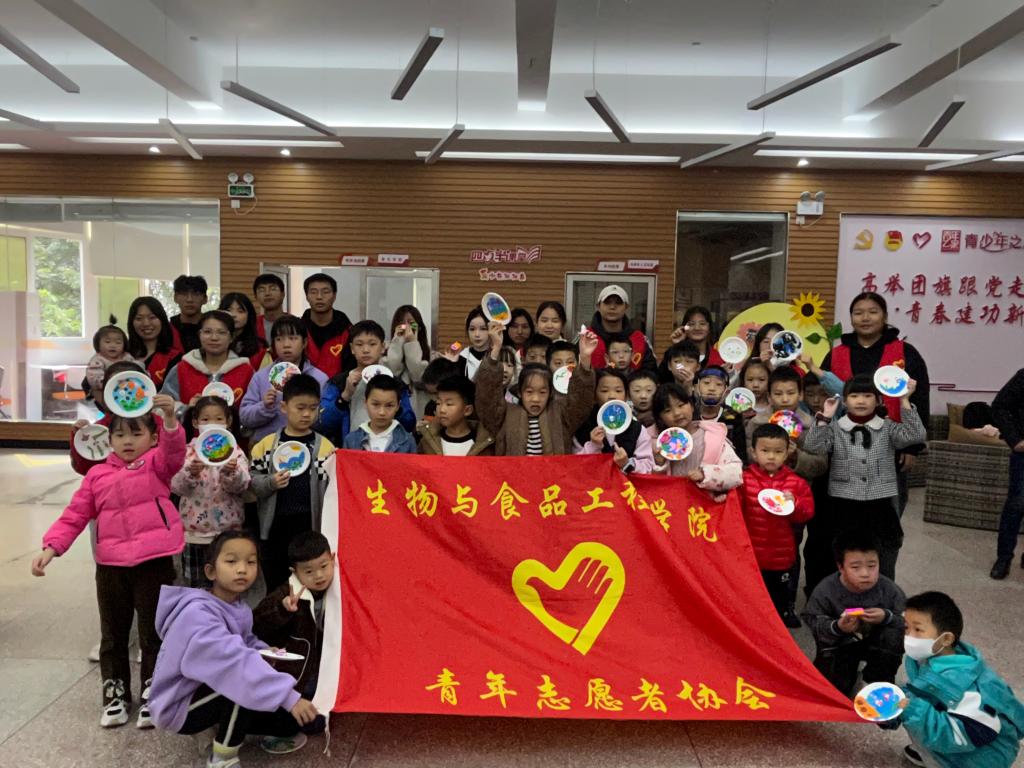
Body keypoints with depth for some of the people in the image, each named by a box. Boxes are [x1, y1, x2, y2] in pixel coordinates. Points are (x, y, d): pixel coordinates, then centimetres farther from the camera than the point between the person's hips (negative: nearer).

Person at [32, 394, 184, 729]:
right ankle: (115, 692, 34)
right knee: (113, 633, 17)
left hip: (155, 560, -4)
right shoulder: (98, 475, 8)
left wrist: (170, 419, -43)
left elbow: (175, 450, -24)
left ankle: (152, 693, 24)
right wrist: (51, 547, -5)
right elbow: (75, 515, 8)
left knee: (153, 631, 7)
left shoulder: (158, 463, -2)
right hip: (111, 563, 4)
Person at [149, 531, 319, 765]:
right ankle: (222, 758, -12)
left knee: (291, 717, -4)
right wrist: (288, 696, -48)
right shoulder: (197, 614, -30)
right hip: (180, 707, -6)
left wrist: (264, 653, -13)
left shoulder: (239, 609, -4)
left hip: (212, 693, 7)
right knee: (243, 683, -32)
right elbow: (234, 659, -42)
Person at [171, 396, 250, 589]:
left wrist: (231, 472, -33)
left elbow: (242, 486, -12)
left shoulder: (235, 451, 2)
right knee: (194, 585, 9)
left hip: (228, 530, 0)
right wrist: (190, 473, -30)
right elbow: (176, 486, -10)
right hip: (194, 531, 0)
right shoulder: (188, 452, 1)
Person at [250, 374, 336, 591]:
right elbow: (253, 480, 4)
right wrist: (270, 483, -16)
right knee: (275, 587, 14)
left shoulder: (325, 446, -1)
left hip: (312, 525, -1)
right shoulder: (267, 444, 2)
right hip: (275, 525, 1)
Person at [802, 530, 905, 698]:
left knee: (893, 637, -29)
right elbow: (813, 621, -16)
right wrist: (837, 628, -34)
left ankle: (877, 682, -5)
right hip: (839, 644, -2)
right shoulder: (825, 591, -22)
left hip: (874, 642, 2)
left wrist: (887, 617, -33)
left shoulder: (889, 589, -18)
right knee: (832, 684, -18)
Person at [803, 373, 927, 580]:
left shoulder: (888, 428, 3)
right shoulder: (835, 429, 1)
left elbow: (915, 435, -13)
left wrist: (904, 401, -15)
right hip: (845, 508, 0)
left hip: (881, 507, 1)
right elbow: (812, 447, -13)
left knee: (883, 573, 11)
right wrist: (824, 418, -16)